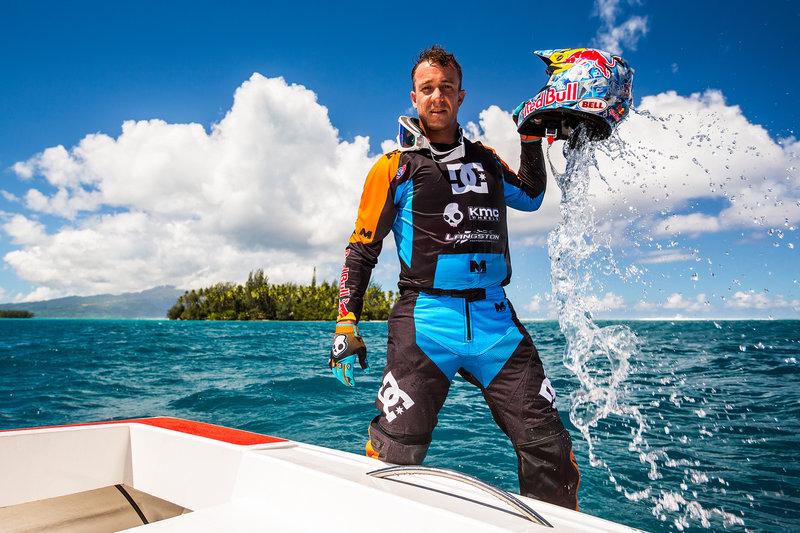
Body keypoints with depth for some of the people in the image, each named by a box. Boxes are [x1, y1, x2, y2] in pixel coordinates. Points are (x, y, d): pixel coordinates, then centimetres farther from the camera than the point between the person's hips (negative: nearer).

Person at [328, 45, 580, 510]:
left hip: (495, 319, 4)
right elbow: (362, 250, 6)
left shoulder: (485, 159, 17)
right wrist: (346, 324, -2)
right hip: (427, 319, -3)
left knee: (550, 448, 3)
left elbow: (531, 198, 34)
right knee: (396, 456, -7)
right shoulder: (395, 167, 6)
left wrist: (532, 141, 23)